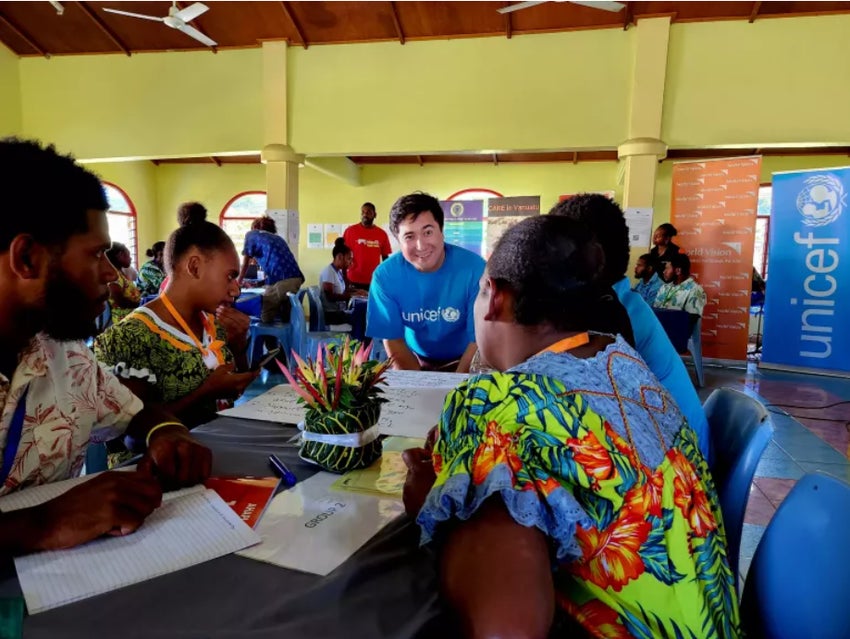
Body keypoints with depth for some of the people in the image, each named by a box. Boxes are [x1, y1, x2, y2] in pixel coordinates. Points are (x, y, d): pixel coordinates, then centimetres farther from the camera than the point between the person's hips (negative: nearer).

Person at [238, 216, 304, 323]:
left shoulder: (252, 234, 18)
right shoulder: (277, 238, 35)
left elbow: (245, 264, 22)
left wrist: (238, 282, 39)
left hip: (281, 281, -7)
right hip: (297, 278, 7)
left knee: (265, 320, 5)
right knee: (285, 318, 18)